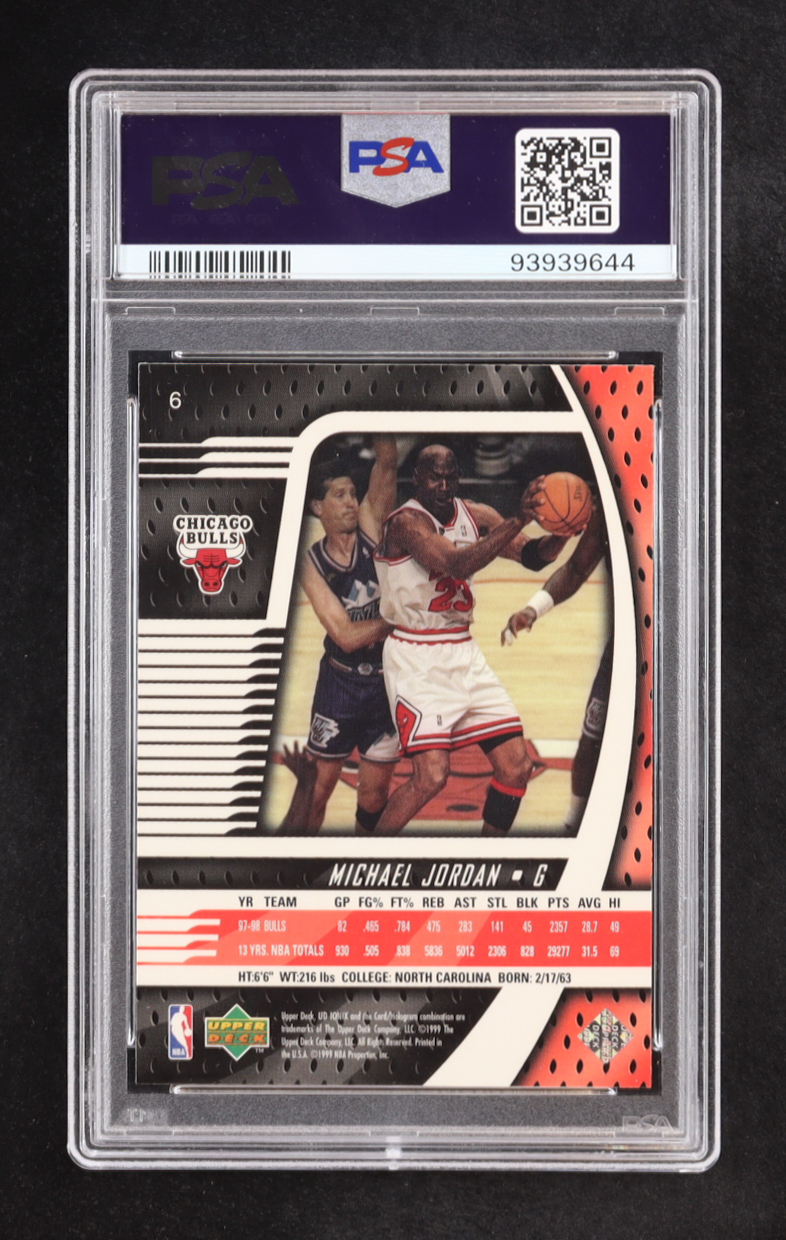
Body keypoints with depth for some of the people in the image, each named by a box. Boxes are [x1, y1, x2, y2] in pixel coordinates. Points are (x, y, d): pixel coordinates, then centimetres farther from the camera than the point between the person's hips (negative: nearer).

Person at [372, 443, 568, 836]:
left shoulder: (475, 515, 7)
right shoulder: (406, 521, -16)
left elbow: (533, 556, 5)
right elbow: (458, 565, -31)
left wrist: (561, 531, -16)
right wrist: (517, 520, -37)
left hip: (464, 654, 7)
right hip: (416, 659, -7)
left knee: (517, 765, 2)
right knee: (432, 774, -20)